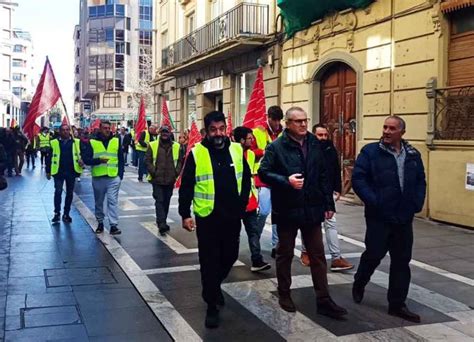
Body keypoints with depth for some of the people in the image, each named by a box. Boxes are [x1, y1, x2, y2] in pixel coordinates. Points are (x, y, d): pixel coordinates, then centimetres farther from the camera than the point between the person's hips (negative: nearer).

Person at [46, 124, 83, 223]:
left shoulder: (77, 142, 4)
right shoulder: (54, 143, 2)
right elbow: (49, 158, 5)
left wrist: (81, 160, -15)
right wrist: (48, 171, 4)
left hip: (71, 171, 2)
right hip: (58, 172, -2)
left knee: (69, 193, 8)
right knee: (58, 191, -9)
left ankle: (66, 214, 18)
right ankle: (57, 213, 2)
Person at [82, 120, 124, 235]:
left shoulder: (116, 141, 6)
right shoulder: (92, 142, 1)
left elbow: (121, 159, 9)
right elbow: (86, 159, -3)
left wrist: (120, 174, 1)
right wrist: (99, 160, -19)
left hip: (113, 177, 0)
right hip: (98, 177, 0)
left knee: (113, 201, -5)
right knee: (99, 202, 11)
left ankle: (114, 225, -4)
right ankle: (100, 223, 25)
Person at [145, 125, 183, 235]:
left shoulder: (176, 146, 6)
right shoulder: (153, 145, 0)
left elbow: (180, 161, 11)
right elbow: (147, 160, -1)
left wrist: (176, 172, -1)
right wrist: (153, 172, -10)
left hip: (170, 180, 3)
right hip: (157, 180, -3)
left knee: (166, 202, 12)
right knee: (159, 201, -9)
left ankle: (162, 222, 27)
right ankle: (162, 224, -14)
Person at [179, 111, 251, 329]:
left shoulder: (237, 150, 3)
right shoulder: (196, 153, -7)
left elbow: (245, 180, 13)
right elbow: (186, 186, -4)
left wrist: (242, 205, 9)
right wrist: (185, 214, -8)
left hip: (232, 217, 4)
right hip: (207, 218, -4)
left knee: (230, 256, 16)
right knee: (209, 262, 3)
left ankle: (215, 285, 45)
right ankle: (212, 306, 16)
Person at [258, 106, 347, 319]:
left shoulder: (314, 145, 7)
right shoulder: (276, 147, -8)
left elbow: (323, 176, 11)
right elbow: (263, 173, -11)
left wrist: (328, 203, 8)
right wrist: (286, 180, -25)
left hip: (312, 210, 4)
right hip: (287, 210, -4)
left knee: (318, 256, 7)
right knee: (285, 254, 11)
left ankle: (324, 300, 15)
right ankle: (284, 294, 28)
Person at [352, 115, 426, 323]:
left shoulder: (413, 155, 10)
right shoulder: (370, 151, -5)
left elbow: (421, 182, 16)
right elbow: (358, 179, -11)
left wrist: (417, 203, 1)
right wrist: (373, 202, -18)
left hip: (404, 218, 5)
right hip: (379, 217, -4)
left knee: (401, 261, 7)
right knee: (374, 254, 3)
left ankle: (397, 305, 18)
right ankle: (359, 284, 33)